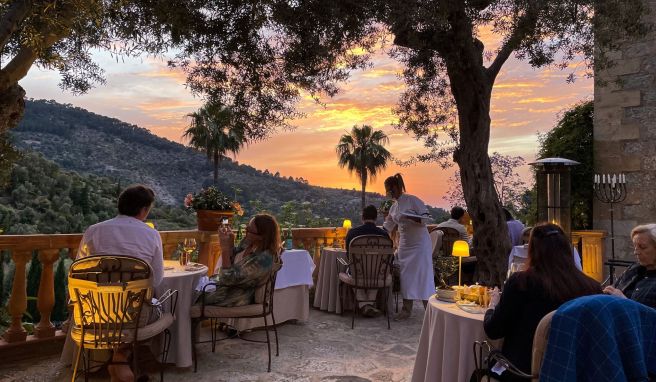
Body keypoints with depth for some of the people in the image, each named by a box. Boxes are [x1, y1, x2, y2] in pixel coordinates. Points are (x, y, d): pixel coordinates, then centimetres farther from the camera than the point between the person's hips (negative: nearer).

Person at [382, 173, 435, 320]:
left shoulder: (412, 200, -11)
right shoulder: (394, 207, 12)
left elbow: (426, 216, -14)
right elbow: (387, 227, 19)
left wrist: (411, 218, -28)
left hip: (420, 243, -7)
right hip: (404, 245, 7)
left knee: (423, 276, -5)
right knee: (405, 277, 7)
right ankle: (406, 310, 16)